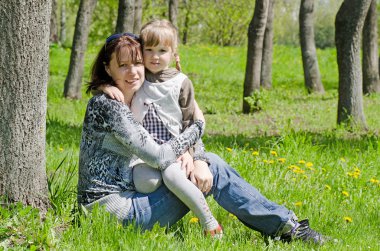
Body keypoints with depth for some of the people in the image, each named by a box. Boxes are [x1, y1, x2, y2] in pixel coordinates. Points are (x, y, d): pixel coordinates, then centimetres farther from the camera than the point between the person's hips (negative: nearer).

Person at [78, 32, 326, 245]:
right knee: (214, 169, -9)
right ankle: (285, 226, 1)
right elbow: (159, 156, -19)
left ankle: (283, 222, 7)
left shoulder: (139, 101, 12)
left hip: (132, 194, 9)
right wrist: (198, 126, -5)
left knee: (210, 164, 4)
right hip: (116, 210, -9)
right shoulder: (107, 105, -17)